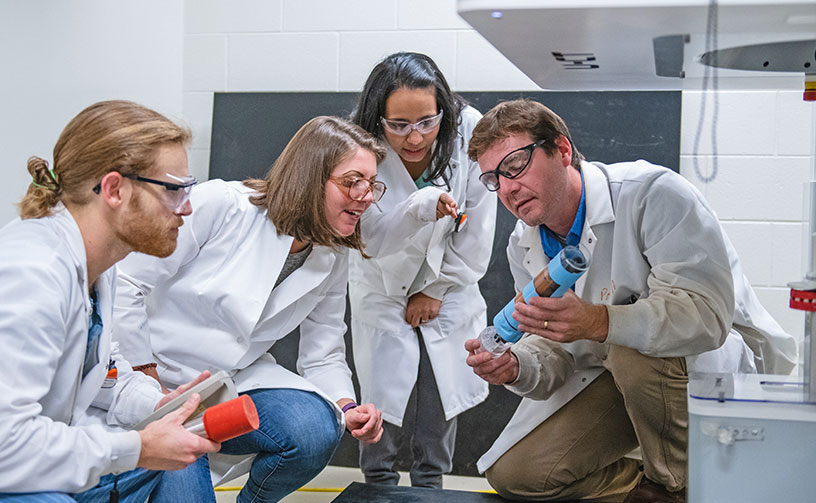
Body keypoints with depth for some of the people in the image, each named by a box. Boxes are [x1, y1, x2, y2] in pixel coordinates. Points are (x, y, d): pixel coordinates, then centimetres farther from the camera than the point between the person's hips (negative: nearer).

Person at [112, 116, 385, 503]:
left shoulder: (332, 260, -1)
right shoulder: (221, 205, -20)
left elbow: (323, 356, 5)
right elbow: (124, 281, -16)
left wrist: (347, 408, -15)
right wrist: (147, 373, -13)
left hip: (236, 378, 5)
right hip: (160, 370, -4)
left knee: (316, 432, -22)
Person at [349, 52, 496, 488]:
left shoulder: (468, 132, -24)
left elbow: (477, 228, -13)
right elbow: (371, 239, -25)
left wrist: (436, 289, -7)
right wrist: (420, 208, -44)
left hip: (449, 283, 1)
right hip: (383, 285, -1)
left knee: (442, 391, 0)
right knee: (385, 391, -5)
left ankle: (430, 482, 23)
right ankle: (378, 482, 19)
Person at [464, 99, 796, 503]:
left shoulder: (654, 193, -25)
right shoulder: (523, 246, -1)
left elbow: (707, 313, -34)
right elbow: (555, 348, 0)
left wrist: (598, 322, -48)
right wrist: (515, 367, -24)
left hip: (726, 360, -5)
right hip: (616, 374, 6)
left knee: (637, 355, -39)